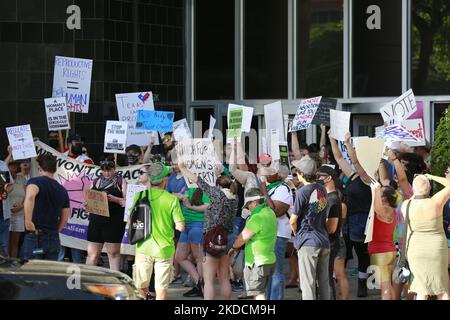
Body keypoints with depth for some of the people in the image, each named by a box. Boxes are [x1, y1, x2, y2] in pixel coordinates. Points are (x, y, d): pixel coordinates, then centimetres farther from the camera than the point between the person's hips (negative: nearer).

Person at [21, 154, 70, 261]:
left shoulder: (36, 182, -4)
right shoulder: (62, 191, 15)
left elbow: (30, 197, -28)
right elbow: (64, 220, 18)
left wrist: (28, 221, -24)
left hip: (35, 237, -5)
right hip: (54, 239, 5)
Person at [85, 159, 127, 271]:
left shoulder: (120, 182, 5)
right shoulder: (96, 182, 17)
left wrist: (115, 199, -20)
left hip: (114, 222, -4)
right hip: (96, 220, 4)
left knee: (113, 252, -2)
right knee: (92, 252, 4)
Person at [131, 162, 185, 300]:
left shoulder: (140, 196, -5)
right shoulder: (172, 199, -10)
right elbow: (180, 227, -11)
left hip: (144, 248, 2)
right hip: (164, 249, -2)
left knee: (141, 288, 13)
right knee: (161, 289, 5)